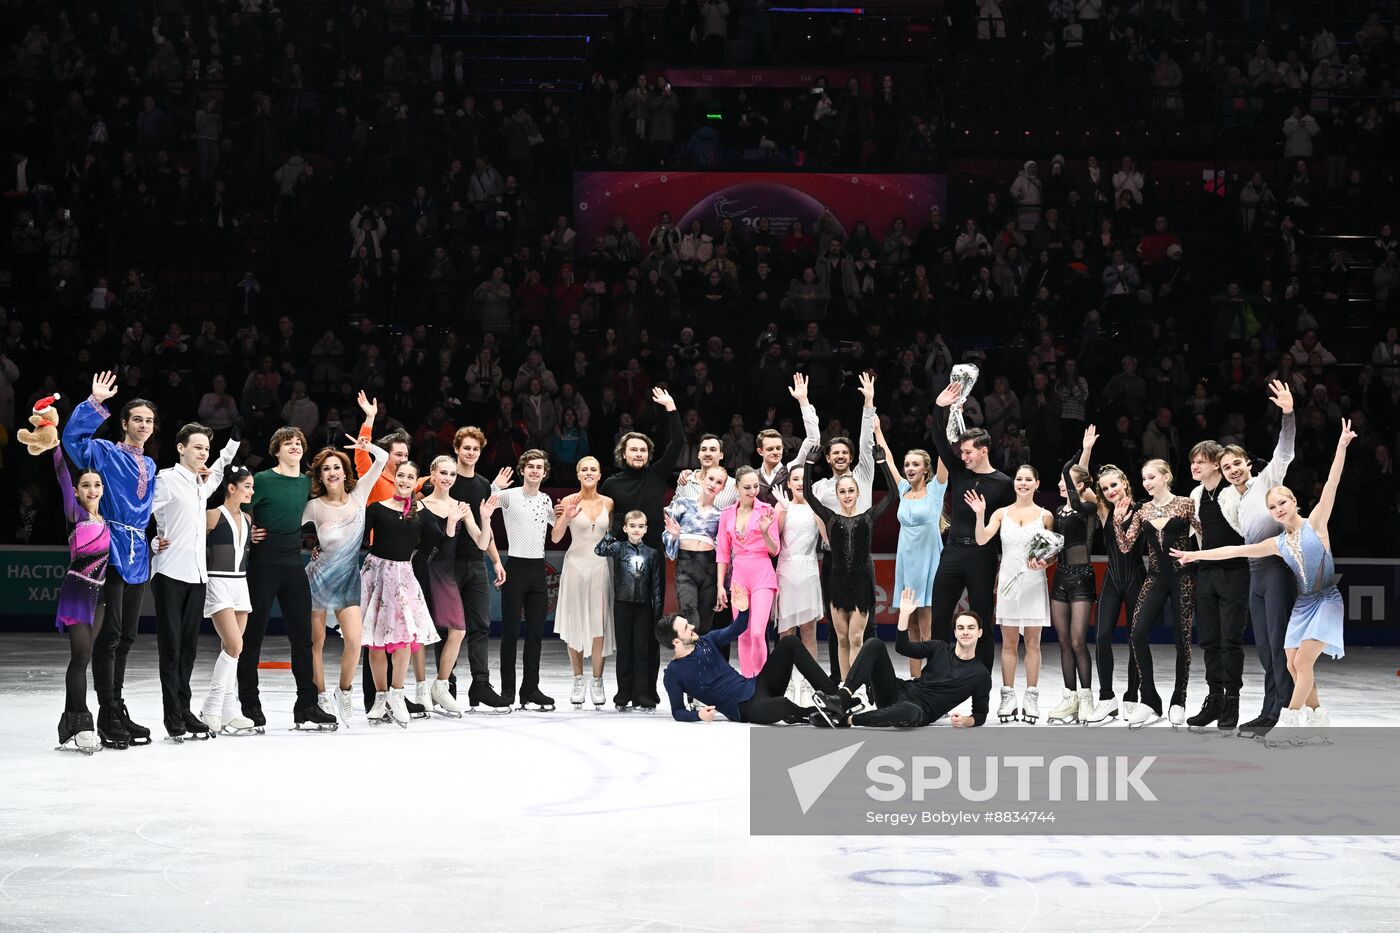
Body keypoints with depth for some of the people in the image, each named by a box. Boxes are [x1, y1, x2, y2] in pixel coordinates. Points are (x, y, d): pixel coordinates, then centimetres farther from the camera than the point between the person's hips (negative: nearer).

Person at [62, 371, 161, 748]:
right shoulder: (106, 453, -1)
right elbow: (74, 438, -19)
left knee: (126, 638, 11)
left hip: (138, 557, 7)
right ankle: (108, 715, -5)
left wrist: (155, 539, 15)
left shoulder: (149, 466, 20)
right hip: (112, 552, -7)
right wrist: (95, 403, -25)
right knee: (110, 634, -9)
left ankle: (117, 712, 19)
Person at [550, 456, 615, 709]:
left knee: (599, 623, -3)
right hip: (576, 564, -1)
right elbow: (555, 538, -5)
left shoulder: (608, 503, 7)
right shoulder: (569, 502, 0)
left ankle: (597, 682, 4)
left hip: (600, 566, 1)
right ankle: (578, 681, 11)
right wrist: (565, 518, -19)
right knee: (575, 623, 2)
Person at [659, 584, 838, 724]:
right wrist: (698, 715, -23)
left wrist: (743, 610, -3)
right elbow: (677, 712, -2)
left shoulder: (706, 641, 10)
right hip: (744, 709, -8)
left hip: (754, 686, 8)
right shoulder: (673, 674, -6)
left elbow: (736, 630, 18)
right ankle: (815, 714, -9)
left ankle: (833, 693, -7)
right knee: (782, 706, -41)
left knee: (790, 643, -6)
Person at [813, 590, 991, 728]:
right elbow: (902, 647, 0)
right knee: (874, 645, -15)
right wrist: (904, 614, -11)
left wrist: (966, 721, -15)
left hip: (920, 712, -5)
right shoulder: (939, 648, 12)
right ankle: (843, 697, -29)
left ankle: (846, 719, -36)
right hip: (898, 693, 5)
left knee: (909, 711, -46)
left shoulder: (981, 674, 4)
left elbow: (980, 714, 7)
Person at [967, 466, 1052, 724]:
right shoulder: (1002, 514, 5)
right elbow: (981, 540, -7)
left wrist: (1043, 562, -12)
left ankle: (1031, 698, 5)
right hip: (1008, 580, 1)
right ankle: (1008, 697, 7)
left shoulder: (1045, 516, 4)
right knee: (1008, 642, 4)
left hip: (1034, 583, -1)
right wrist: (980, 514, -21)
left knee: (1032, 642, 2)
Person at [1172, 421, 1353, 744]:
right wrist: (1196, 555, 14)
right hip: (1302, 605, 6)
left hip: (1327, 601, -6)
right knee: (1293, 665, 2)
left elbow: (1331, 486, -15)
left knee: (1303, 660, -16)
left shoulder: (1315, 523, -5)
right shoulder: (1278, 544, 9)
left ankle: (1289, 722, -14)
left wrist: (1341, 447, -26)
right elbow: (1236, 550, 13)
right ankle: (1318, 718, 16)